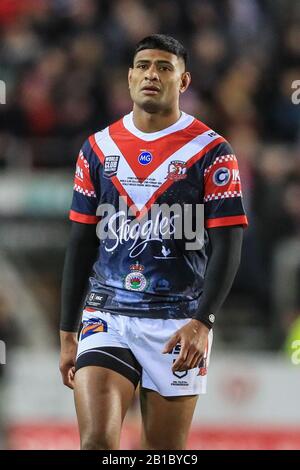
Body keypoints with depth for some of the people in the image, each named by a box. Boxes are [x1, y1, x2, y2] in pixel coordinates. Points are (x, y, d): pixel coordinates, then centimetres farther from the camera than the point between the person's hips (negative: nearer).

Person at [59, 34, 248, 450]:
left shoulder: (210, 151, -1)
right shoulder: (98, 149, 9)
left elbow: (227, 245, -7)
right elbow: (80, 245, 13)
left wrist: (202, 322, -19)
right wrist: (67, 334, 12)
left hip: (178, 324, -2)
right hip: (106, 317, 2)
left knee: (164, 450, 4)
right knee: (96, 442, -15)